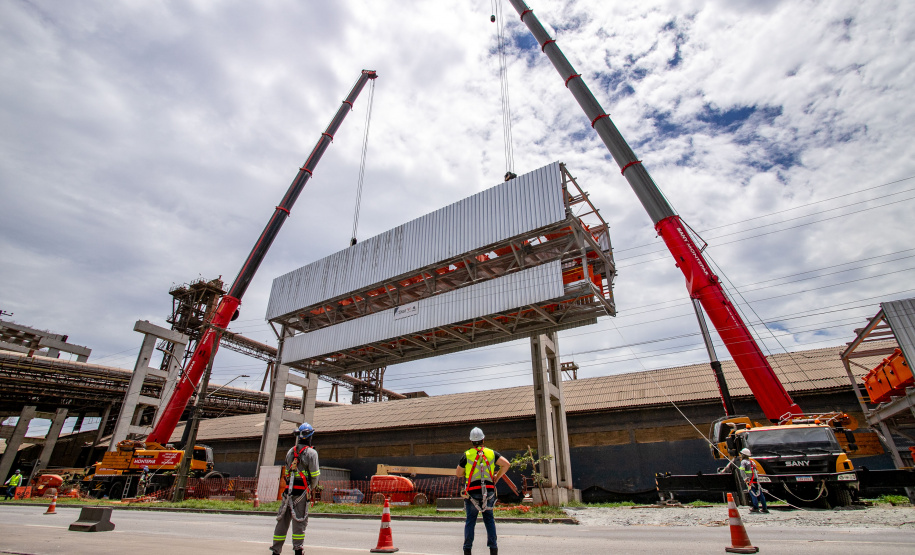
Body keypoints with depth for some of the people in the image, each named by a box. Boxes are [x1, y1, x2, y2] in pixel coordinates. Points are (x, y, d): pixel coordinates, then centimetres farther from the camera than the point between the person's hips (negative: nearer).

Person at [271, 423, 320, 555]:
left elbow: (286, 472, 17)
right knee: (299, 520, 2)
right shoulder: (311, 452, -7)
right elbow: (315, 474, -8)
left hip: (288, 489, 5)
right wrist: (312, 488, 9)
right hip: (302, 490, -5)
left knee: (283, 519, 13)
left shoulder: (290, 452, 12)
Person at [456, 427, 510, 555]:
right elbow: (506, 464, 1)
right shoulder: (491, 453, 3)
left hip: (472, 492, -2)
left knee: (470, 520, 8)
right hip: (488, 491, 2)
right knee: (489, 518, 14)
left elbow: (458, 473, 4)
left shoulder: (467, 455, -3)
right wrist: (497, 477, 9)